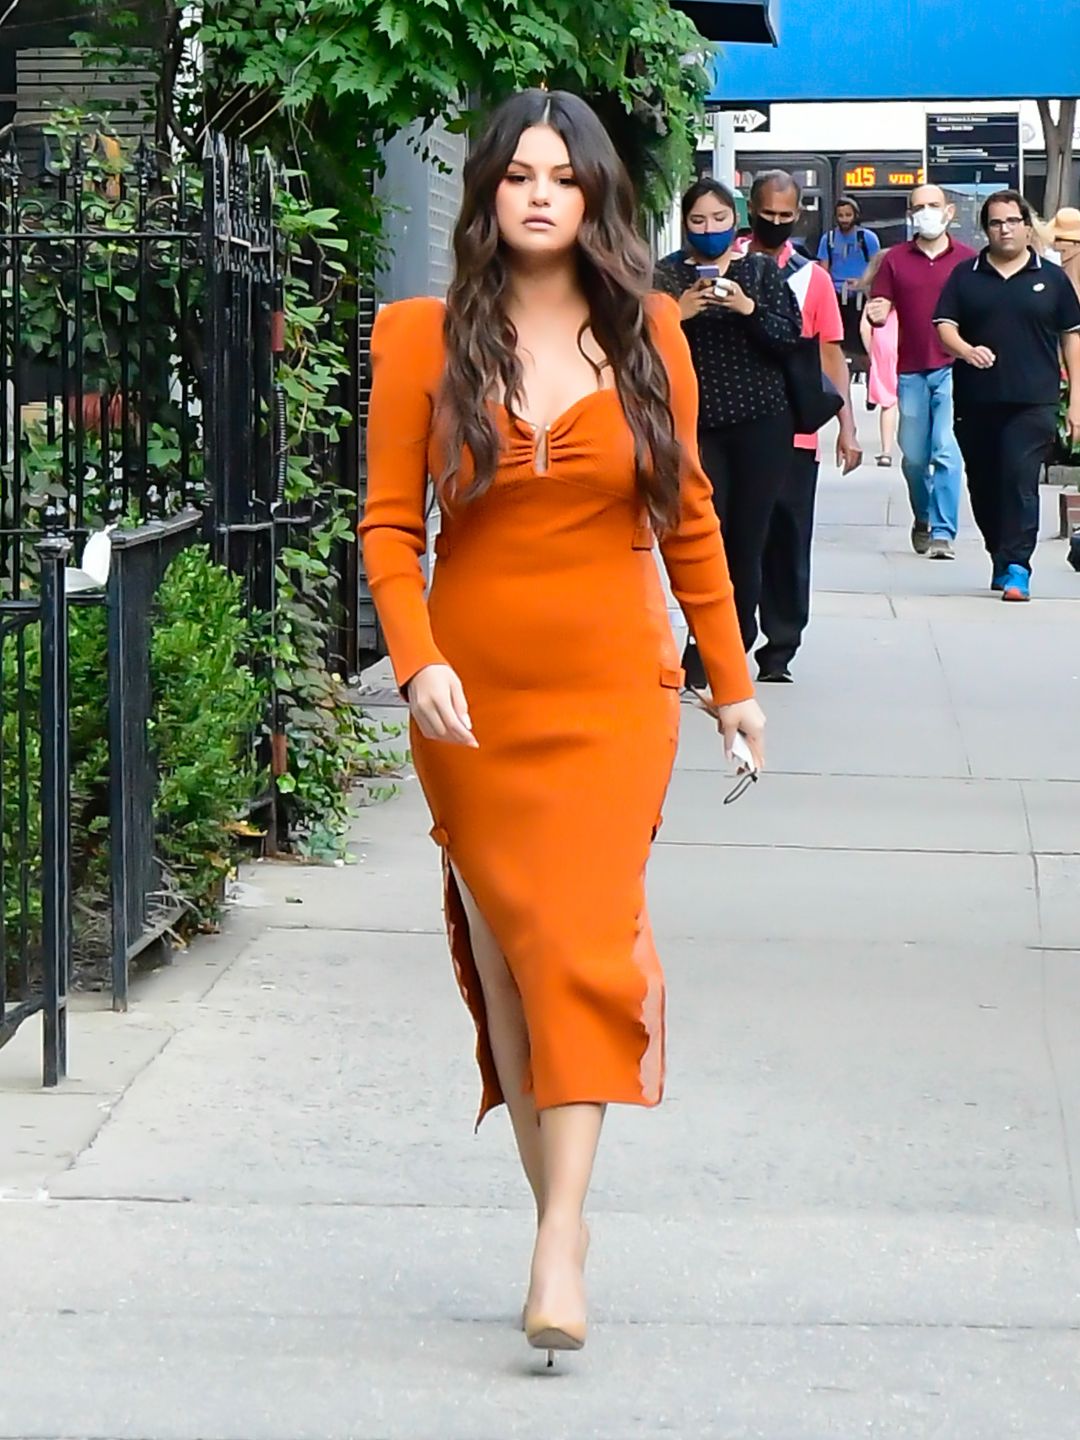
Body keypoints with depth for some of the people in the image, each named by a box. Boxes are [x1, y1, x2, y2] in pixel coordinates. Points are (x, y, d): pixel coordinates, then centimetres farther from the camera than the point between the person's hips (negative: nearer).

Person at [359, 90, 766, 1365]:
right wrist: (417, 662, -16)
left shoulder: (646, 335, 4)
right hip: (477, 700, 1)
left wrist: (731, 677, 14)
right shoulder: (426, 341, 1)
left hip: (614, 689, -1)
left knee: (585, 948, -12)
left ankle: (560, 1251, -18)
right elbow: (389, 524, -1)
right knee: (507, 958, 4)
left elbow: (687, 518, 12)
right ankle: (555, 1203, 15)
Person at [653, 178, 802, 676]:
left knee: (747, 542, 2)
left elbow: (789, 336, 0)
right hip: (696, 424, -1)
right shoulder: (667, 275, 8)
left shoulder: (761, 271, 9)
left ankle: (735, 648, 11)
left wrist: (748, 308, -16)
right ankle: (700, 654, -12)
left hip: (760, 424, 1)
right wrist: (677, 314, -16)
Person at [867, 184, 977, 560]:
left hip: (953, 369, -2)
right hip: (911, 370, 2)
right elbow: (881, 308, 7)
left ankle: (943, 533, -9)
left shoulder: (968, 260, 3)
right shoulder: (895, 259, 8)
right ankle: (922, 519, 32)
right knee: (914, 455, 8)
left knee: (946, 451, -12)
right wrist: (876, 315, -16)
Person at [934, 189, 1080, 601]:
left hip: (1033, 401, -2)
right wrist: (966, 350, -18)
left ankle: (1016, 567, -16)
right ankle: (1001, 559, 23)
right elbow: (945, 326, 5)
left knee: (1021, 481, -14)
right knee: (984, 486, 8)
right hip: (976, 402, 2)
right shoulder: (965, 276, 10)